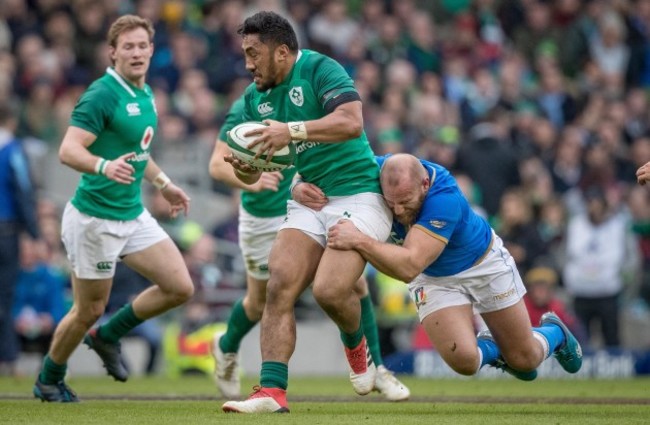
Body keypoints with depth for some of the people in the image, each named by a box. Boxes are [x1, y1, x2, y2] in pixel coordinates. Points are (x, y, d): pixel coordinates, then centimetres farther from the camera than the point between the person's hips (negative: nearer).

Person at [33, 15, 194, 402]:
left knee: (180, 288, 0)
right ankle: (49, 381, 26)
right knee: (89, 310, 2)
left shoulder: (145, 94, 8)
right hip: (96, 219, -8)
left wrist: (164, 184, 29)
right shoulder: (102, 95, -19)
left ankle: (108, 336, 19)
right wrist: (105, 166, -44)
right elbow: (68, 151, -27)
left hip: (133, 215, 8)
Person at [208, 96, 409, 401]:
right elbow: (217, 164, -19)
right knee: (260, 302, 14)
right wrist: (250, 182, -39)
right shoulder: (245, 107, -16)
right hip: (264, 219, -3)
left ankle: (375, 369, 5)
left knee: (354, 283, -9)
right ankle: (226, 347, 46)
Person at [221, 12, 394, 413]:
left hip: (358, 195, -7)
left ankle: (357, 347, 13)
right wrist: (244, 168, -12)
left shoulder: (320, 69, -13)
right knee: (279, 285, -13)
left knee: (329, 290, -21)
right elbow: (253, 172, 12)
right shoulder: (256, 96, 9)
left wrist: (293, 131, -36)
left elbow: (351, 122, -28)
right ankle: (273, 391, -16)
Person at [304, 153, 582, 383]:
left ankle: (553, 332, 45)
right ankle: (489, 348, 18)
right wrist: (302, 189, -38)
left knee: (524, 360, 9)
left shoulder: (444, 197, -42)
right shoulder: (375, 170, -29)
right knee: (463, 360, -20)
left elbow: (409, 266, -49)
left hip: (483, 262, -3)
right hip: (434, 278, 3)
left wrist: (358, 241, -57)